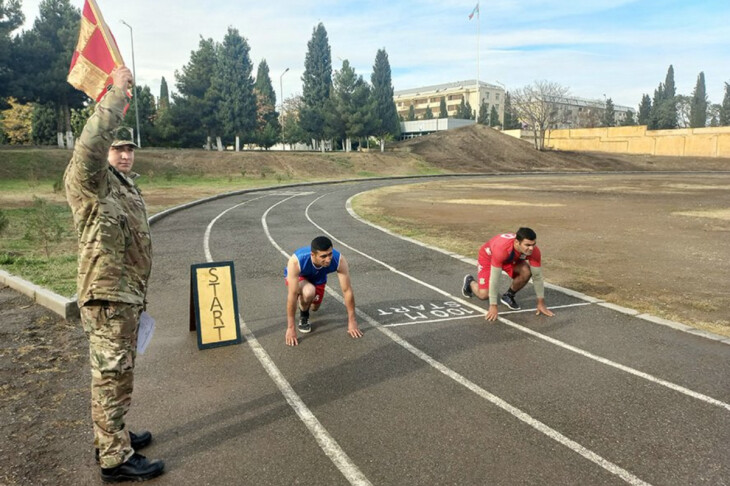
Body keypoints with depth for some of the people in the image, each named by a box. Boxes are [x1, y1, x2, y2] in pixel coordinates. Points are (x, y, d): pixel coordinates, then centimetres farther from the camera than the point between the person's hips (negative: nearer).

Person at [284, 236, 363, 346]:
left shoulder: (339, 260, -38)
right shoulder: (296, 261, -45)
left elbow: (347, 291, -30)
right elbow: (292, 295, -42)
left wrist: (352, 321, -26)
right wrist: (291, 328, -39)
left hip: (318, 278, 3)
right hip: (298, 276, -3)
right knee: (309, 292, -35)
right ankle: (303, 315, -2)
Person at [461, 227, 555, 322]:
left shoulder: (534, 251, -32)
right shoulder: (501, 248, -46)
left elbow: (537, 276, -20)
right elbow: (494, 278, -41)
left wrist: (541, 304, -16)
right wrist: (493, 306, -38)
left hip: (511, 258, 4)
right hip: (488, 256, -4)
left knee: (526, 272, -25)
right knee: (484, 294, -15)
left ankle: (509, 296, 2)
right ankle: (470, 281, 20)